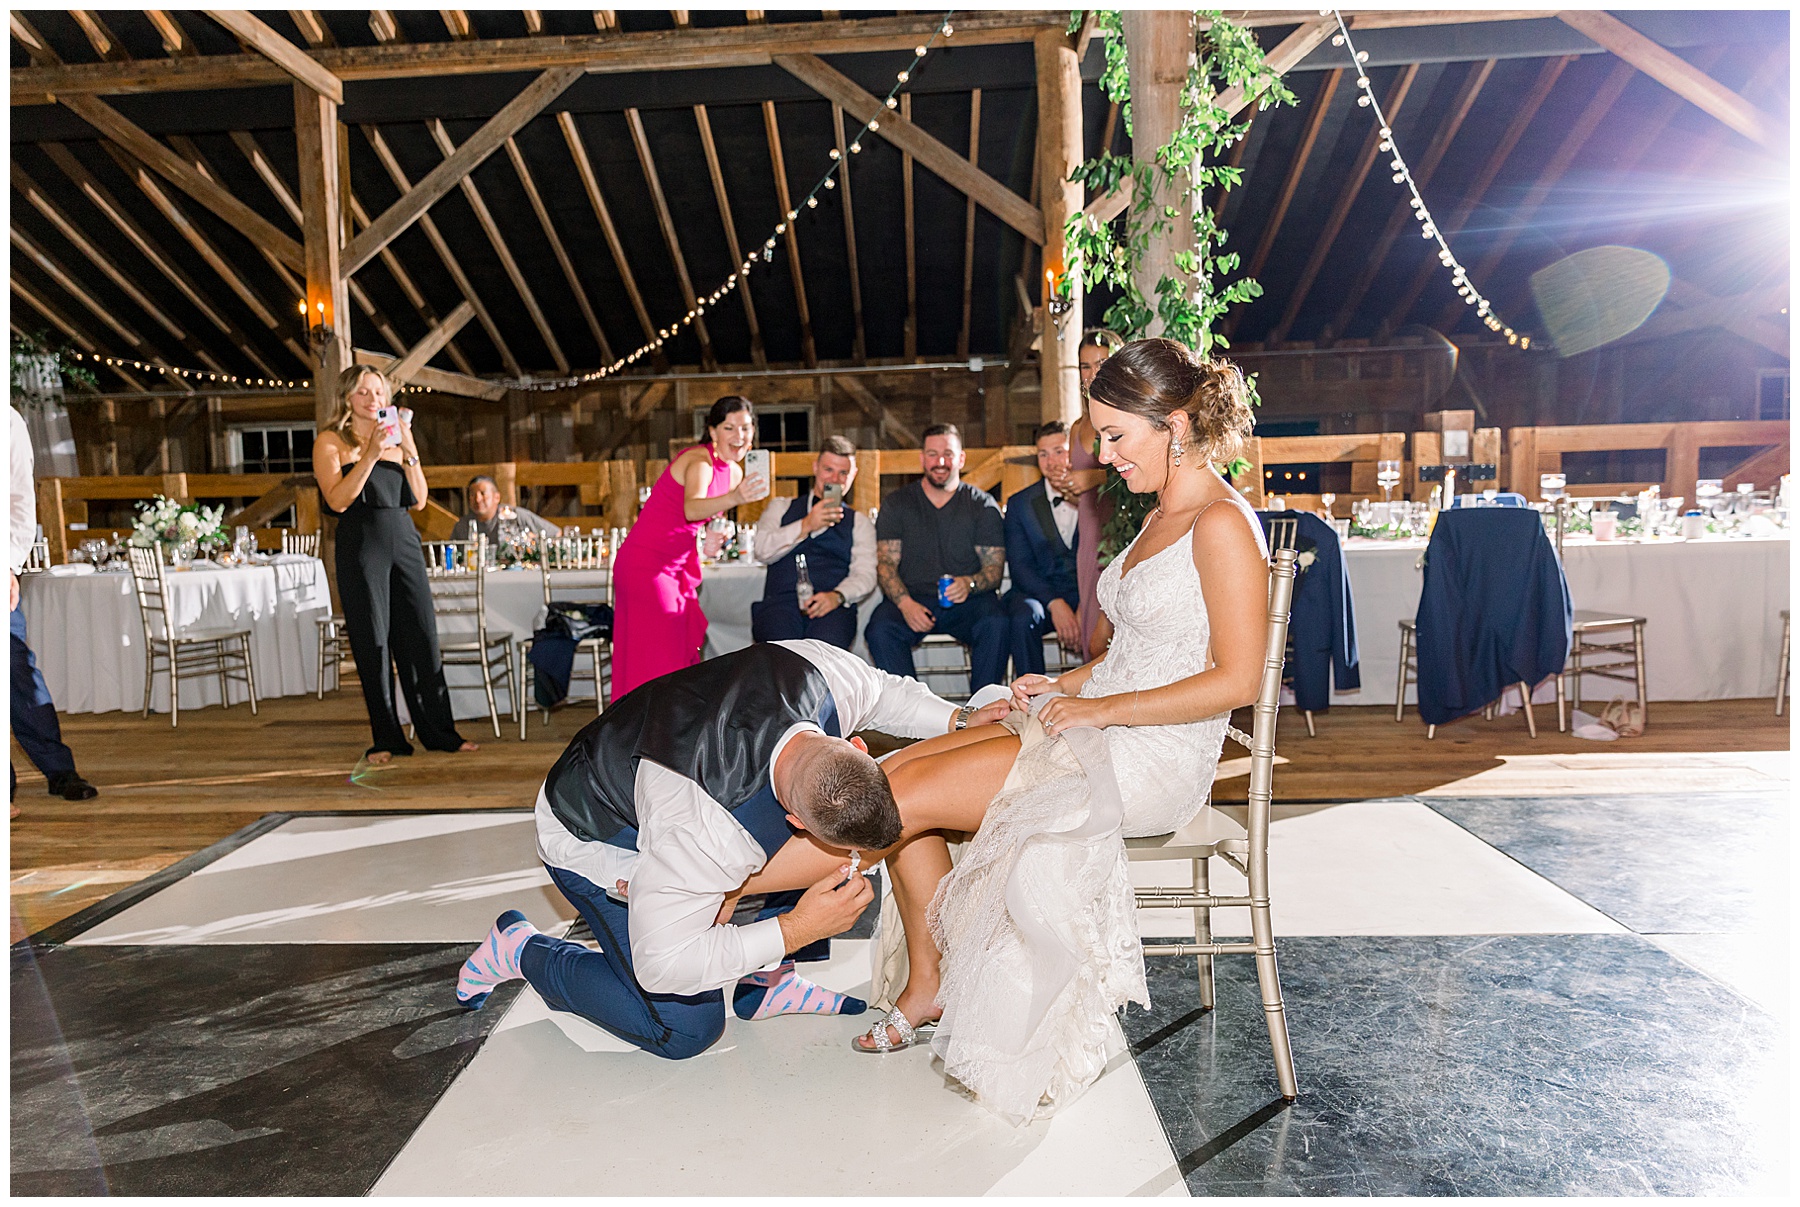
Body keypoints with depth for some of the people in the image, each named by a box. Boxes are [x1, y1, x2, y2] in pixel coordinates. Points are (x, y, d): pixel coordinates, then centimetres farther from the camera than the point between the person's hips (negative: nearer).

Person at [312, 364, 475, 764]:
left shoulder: (395, 437, 15)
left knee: (422, 635, 3)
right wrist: (371, 454, -16)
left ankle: (439, 731, 10)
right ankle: (386, 739, 9)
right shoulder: (330, 441, 2)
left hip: (404, 541, 4)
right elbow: (338, 501, -11)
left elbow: (418, 501, 9)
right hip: (361, 545, -4)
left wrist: (408, 451, -2)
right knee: (373, 642, 0)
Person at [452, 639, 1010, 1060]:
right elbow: (662, 965, -30)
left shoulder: (832, 673, -28)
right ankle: (523, 951, 11)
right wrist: (794, 930, -32)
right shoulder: (712, 835, -45)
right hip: (596, 840, -7)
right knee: (686, 1029, -7)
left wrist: (960, 718, -14)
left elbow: (883, 692, -1)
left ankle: (762, 980, 10)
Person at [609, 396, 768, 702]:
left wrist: (709, 541, 1)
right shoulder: (699, 461, -19)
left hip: (677, 567, 9)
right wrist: (735, 498, -59)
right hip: (645, 565, -9)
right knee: (657, 663, -8)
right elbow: (691, 509, -42)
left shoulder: (733, 472, 7)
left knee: (683, 653, 12)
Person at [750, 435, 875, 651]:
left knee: (827, 646, -35)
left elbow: (864, 574, 7)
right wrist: (806, 526, -6)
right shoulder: (781, 509, 25)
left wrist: (837, 596, -14)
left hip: (831, 608, 0)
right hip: (780, 602, 0)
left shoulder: (859, 523, 23)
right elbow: (762, 551, 6)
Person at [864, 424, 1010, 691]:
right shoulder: (896, 504, 8)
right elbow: (886, 563, 2)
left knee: (996, 625, -32)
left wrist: (969, 584, -21)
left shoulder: (983, 506, 7)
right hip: (913, 597, 1)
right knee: (879, 630, -30)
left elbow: (995, 567, 3)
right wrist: (905, 603, -18)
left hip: (967, 600, 0)